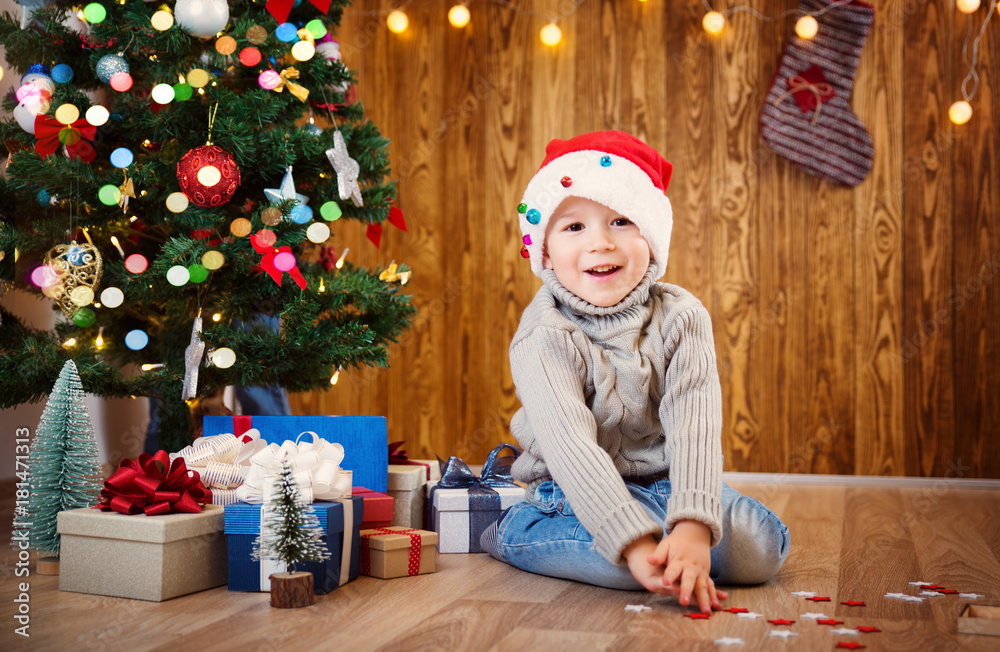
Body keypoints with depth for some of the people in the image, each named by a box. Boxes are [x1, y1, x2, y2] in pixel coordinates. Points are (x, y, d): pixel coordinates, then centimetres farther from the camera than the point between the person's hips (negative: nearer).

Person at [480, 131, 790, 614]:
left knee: (761, 549, -17)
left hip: (665, 484, 4)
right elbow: (570, 447, -30)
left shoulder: (681, 318, -9)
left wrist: (692, 525, -38)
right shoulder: (545, 339, -18)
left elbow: (695, 426, -21)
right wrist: (636, 543, -43)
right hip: (578, 497, -4)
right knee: (631, 563, -33)